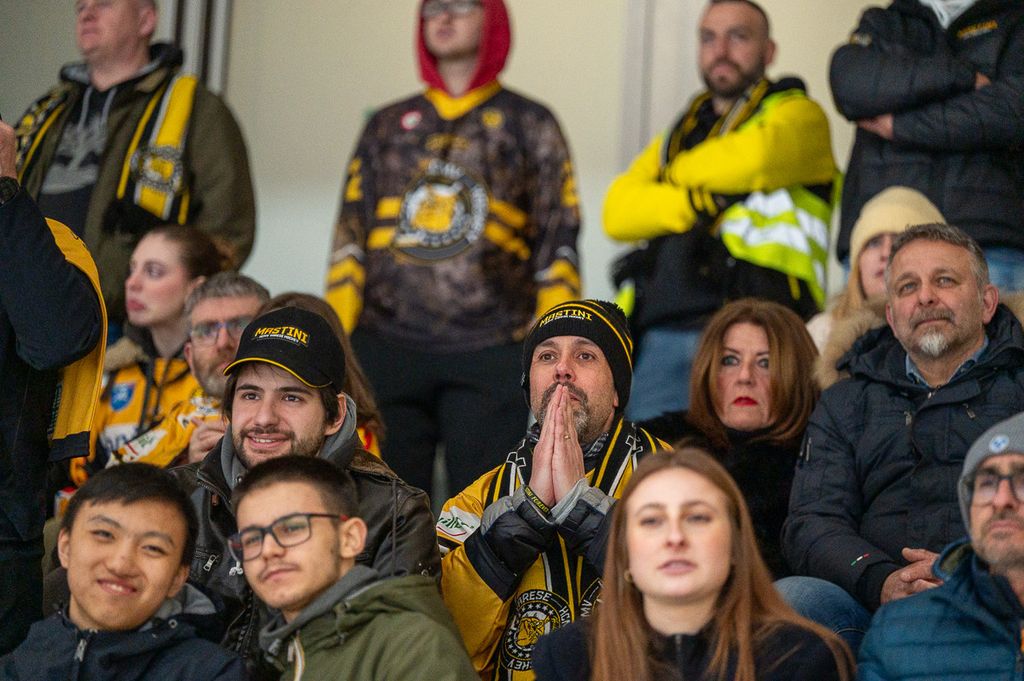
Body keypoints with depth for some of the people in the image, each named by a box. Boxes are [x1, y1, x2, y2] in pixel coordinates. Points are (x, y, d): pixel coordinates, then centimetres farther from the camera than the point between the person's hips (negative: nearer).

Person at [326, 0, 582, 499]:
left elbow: (558, 238, 6)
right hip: (385, 344, 3)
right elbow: (350, 233, 15)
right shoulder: (387, 126, 20)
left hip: (490, 347, -2)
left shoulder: (528, 124, 13)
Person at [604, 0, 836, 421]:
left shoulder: (796, 114, 11)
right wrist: (692, 201, -6)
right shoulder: (681, 132, 27)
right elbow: (618, 210, 11)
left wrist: (679, 171, 5)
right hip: (663, 333, 6)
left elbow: (754, 159, -14)